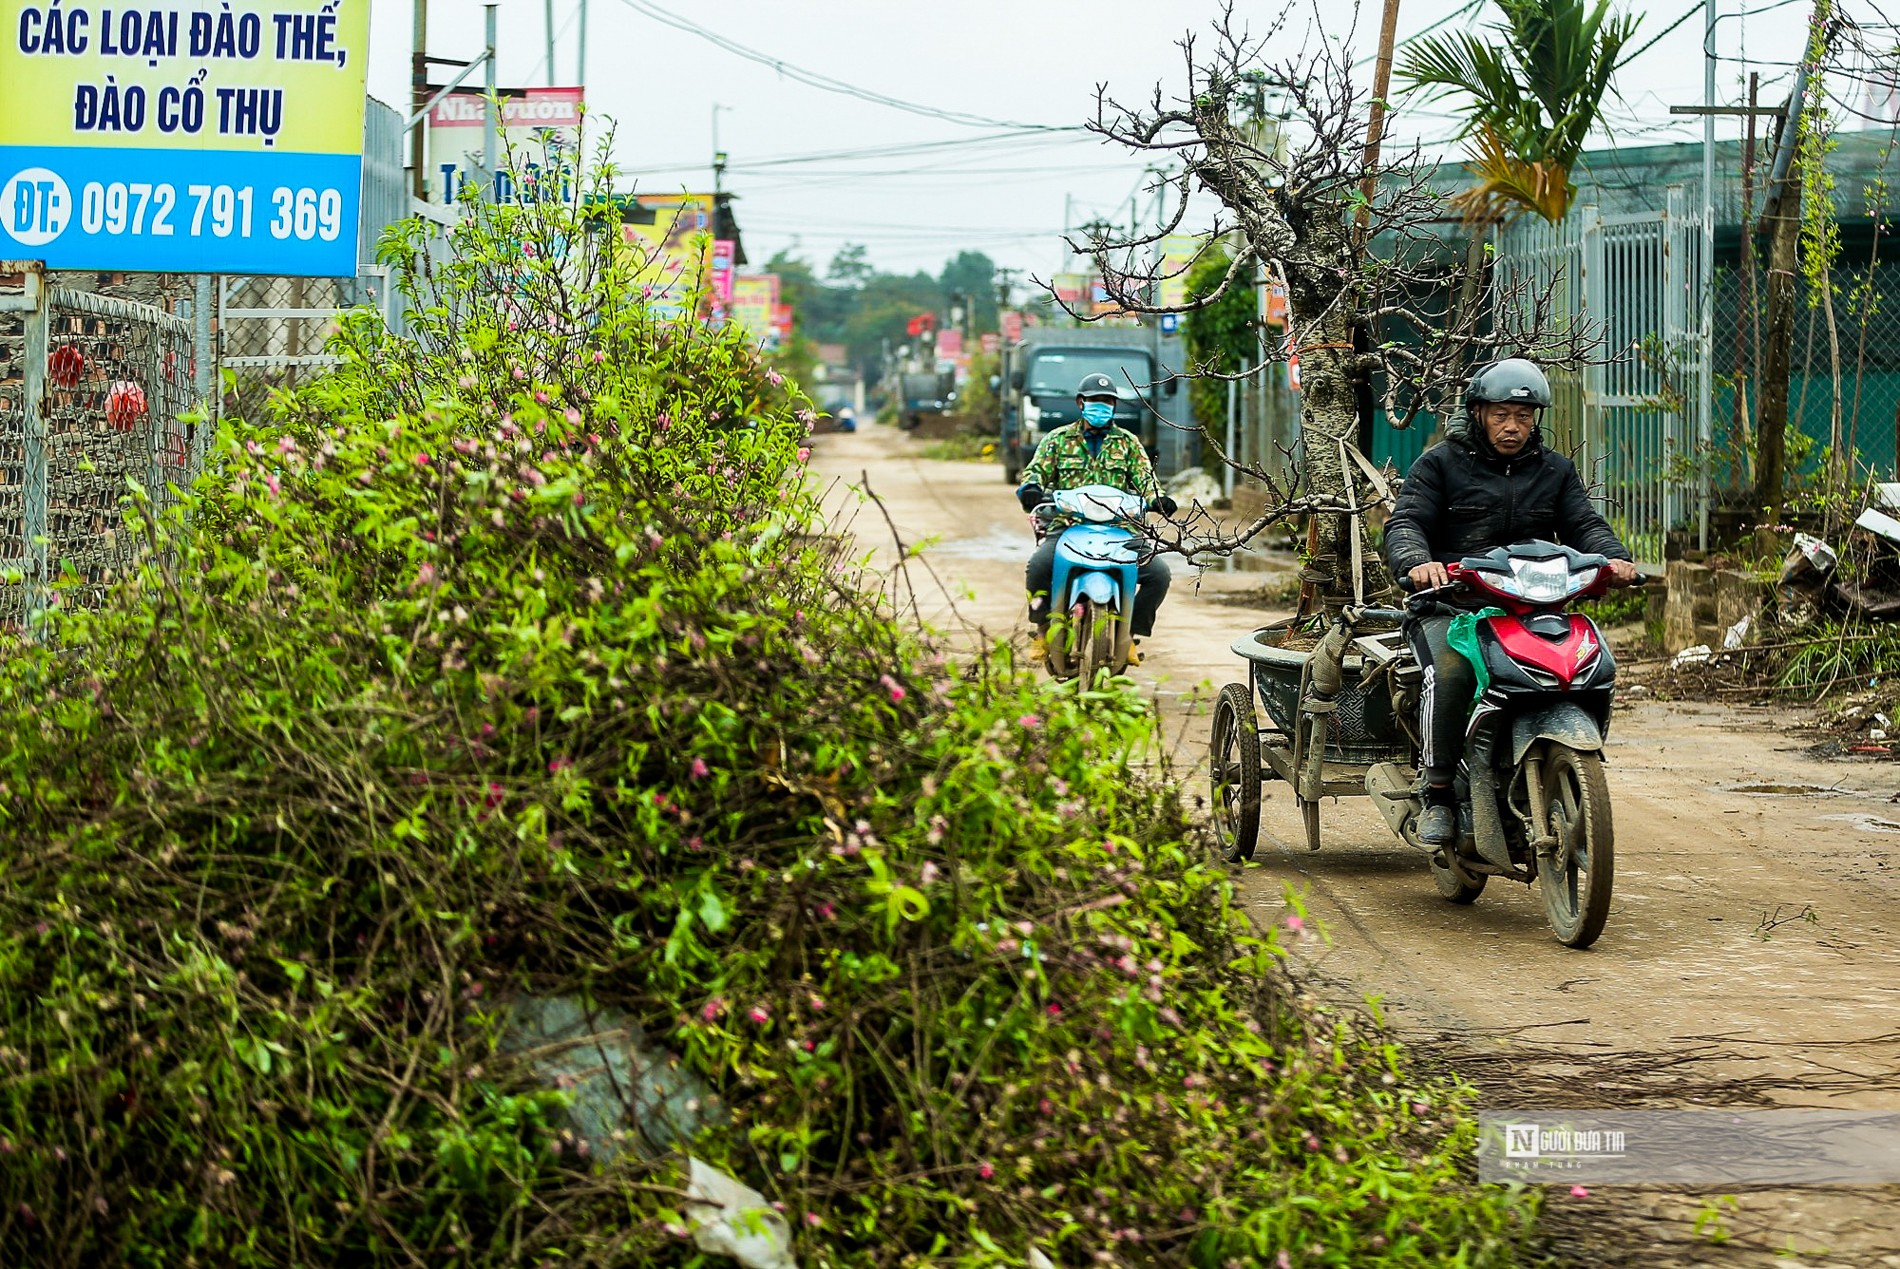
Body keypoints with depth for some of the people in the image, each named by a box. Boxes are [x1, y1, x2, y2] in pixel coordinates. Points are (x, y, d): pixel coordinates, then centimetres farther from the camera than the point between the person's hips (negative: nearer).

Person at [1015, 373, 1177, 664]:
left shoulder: (1128, 442, 16)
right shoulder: (1058, 439, 14)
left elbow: (1145, 477, 8)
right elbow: (1037, 470, 5)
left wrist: (1157, 499, -15)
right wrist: (1030, 489, -20)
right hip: (1067, 526, -1)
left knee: (1158, 574, -20)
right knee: (1038, 566, -32)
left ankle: (1131, 632, -1)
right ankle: (1043, 628, -7)